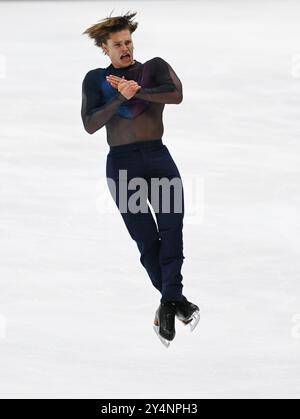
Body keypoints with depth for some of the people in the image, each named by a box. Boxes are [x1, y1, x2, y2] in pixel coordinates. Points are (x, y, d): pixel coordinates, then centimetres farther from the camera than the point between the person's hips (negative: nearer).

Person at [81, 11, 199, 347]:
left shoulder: (155, 67, 8)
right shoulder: (95, 79, 9)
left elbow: (176, 94, -12)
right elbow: (90, 124, -5)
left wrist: (136, 91, -22)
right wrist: (122, 96, -16)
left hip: (158, 156, 0)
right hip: (122, 163, 0)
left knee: (172, 225, -18)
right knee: (147, 239, 0)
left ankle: (168, 304, -23)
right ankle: (173, 299, 13)